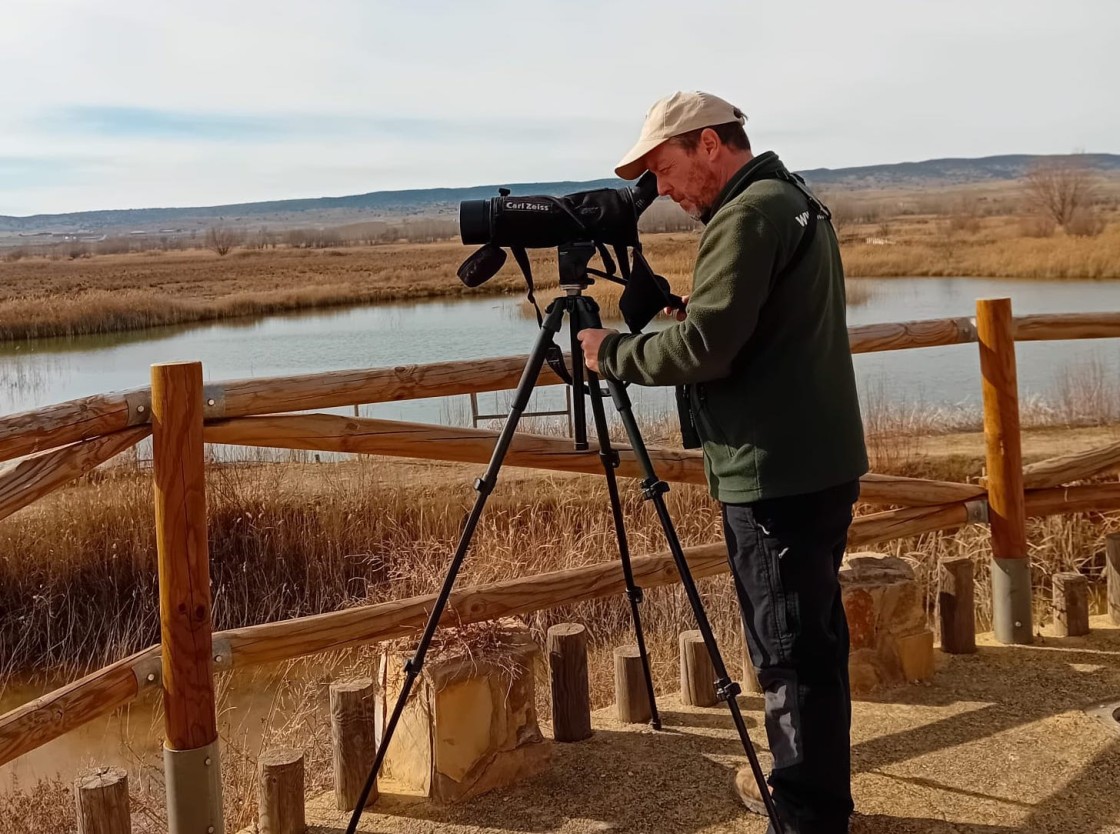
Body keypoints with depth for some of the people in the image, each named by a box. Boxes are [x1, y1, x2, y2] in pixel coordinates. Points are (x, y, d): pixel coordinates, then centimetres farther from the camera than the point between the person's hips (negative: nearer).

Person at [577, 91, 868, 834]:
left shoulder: (746, 217, -15)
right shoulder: (795, 201, 17)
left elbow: (704, 347, -23)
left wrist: (612, 353, -8)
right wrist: (650, 322, 15)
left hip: (778, 477, -10)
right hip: (818, 464, 10)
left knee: (791, 649, -3)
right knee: (811, 638, 18)